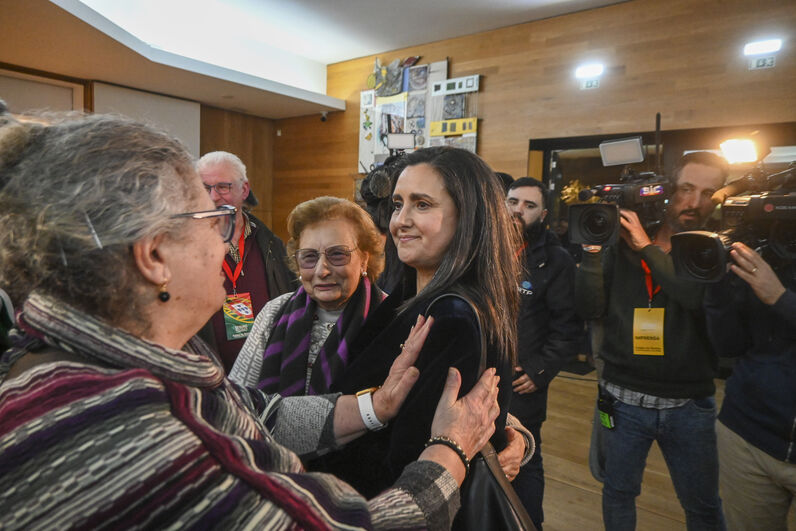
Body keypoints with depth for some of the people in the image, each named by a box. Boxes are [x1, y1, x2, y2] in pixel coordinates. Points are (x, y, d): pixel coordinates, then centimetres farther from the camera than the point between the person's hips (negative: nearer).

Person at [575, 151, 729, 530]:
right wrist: (592, 251, -17)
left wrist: (648, 247, -22)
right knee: (618, 493, 19)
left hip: (689, 404, 0)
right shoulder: (622, 245, -2)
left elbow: (700, 296, -25)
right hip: (624, 399, 1)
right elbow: (589, 308, -7)